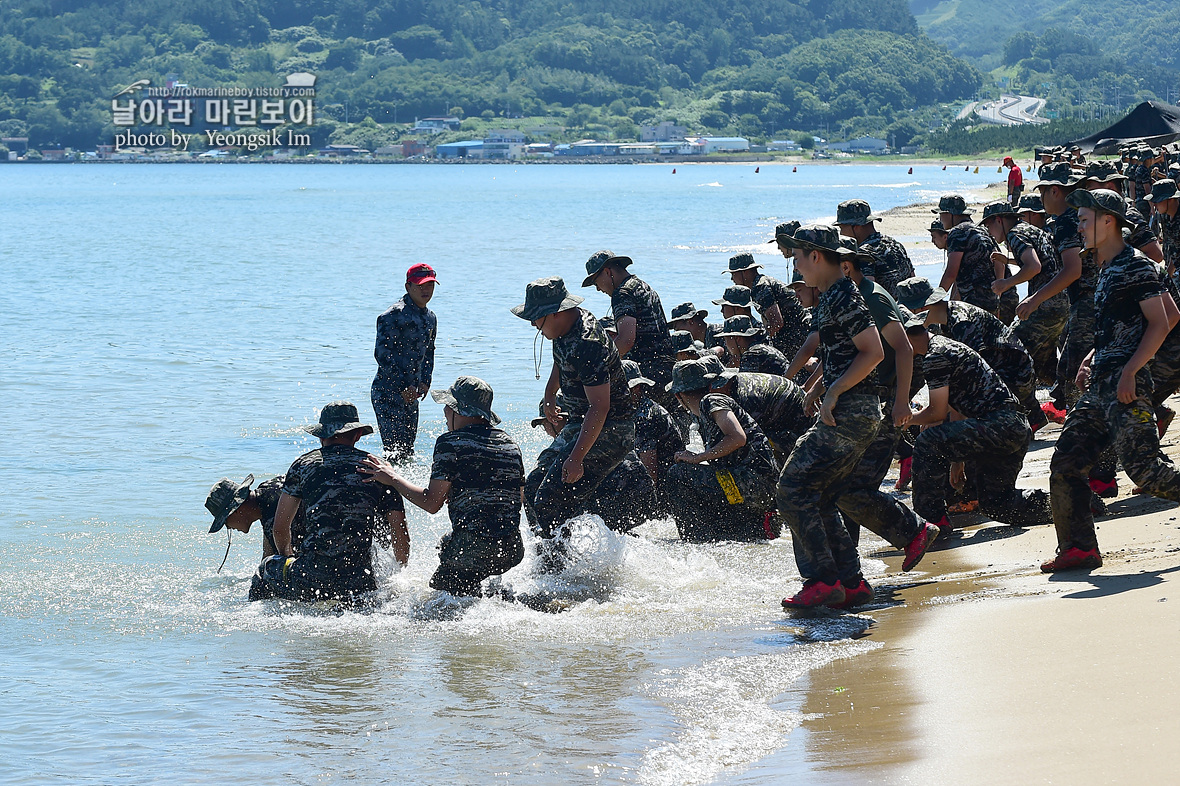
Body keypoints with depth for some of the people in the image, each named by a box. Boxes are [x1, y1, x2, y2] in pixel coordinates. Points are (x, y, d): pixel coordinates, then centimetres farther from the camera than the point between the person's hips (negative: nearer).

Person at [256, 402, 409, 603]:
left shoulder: (304, 464, 8)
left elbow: (280, 527, 10)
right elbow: (401, 536, 6)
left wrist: (287, 556, 32)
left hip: (310, 580, 0)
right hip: (360, 586, 0)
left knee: (266, 568, 29)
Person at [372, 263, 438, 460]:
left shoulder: (430, 318, 14)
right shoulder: (394, 316, -13)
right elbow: (382, 354, -17)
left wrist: (425, 381, 7)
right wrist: (402, 386, -17)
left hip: (410, 393, 8)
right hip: (388, 392, -8)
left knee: (407, 449, 10)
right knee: (395, 450, -14)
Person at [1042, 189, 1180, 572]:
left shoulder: (1136, 267, -10)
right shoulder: (1108, 270, 18)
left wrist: (1129, 372, -20)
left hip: (1126, 386, -10)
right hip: (1100, 386, 10)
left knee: (1143, 466, -15)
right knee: (1066, 464, 5)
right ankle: (1080, 548, 8)